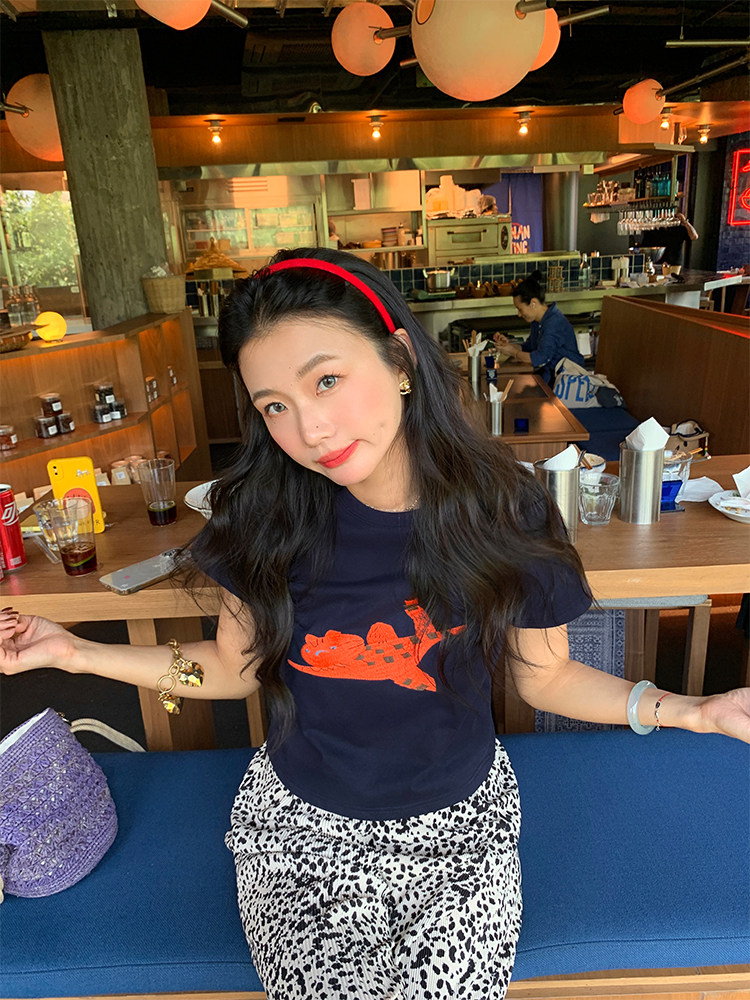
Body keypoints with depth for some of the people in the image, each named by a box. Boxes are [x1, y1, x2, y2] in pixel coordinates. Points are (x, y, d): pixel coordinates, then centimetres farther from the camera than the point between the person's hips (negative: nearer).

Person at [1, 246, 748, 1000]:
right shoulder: (263, 520, -14)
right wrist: (75, 651, -10)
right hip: (299, 824, 1)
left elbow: (543, 676, -4)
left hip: (457, 825, 0)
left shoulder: (505, 512, -16)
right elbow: (236, 667, -2)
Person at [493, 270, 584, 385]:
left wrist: (513, 352, -13)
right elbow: (528, 347, 19)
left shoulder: (554, 322, -21)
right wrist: (508, 344, 3)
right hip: (549, 372, 9)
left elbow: (540, 358, -27)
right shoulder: (538, 321, 10)